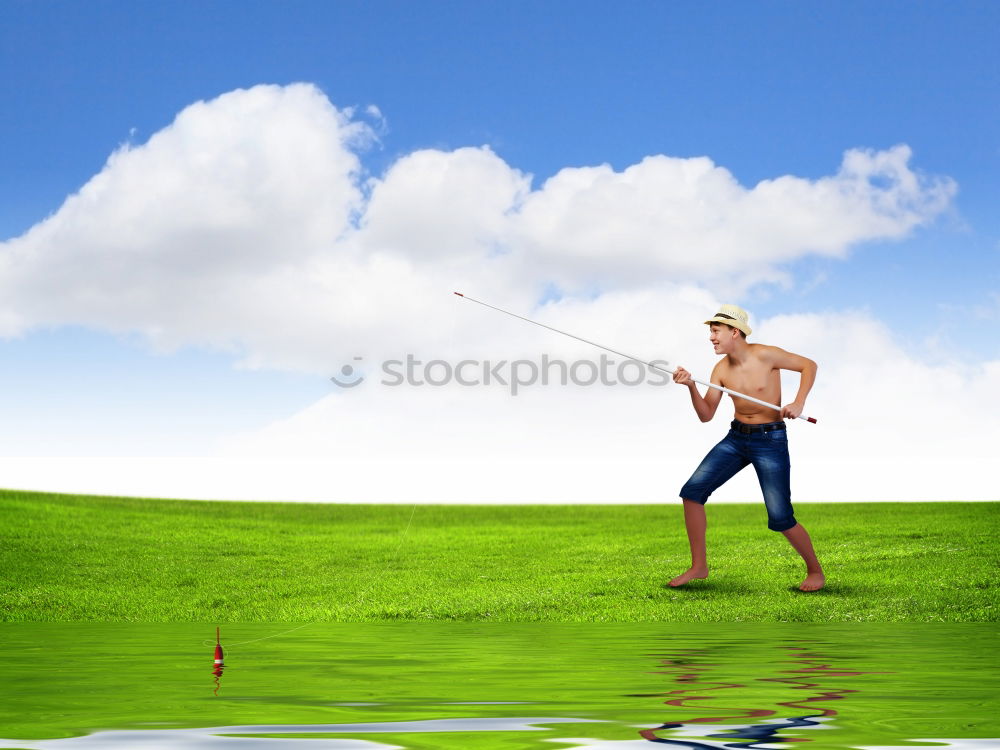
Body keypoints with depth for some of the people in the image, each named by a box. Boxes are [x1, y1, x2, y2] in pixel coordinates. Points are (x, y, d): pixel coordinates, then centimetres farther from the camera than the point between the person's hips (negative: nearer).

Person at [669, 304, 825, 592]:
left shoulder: (765, 355, -15)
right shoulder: (721, 369, 0)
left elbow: (808, 365, -5)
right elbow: (706, 415, 1)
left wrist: (799, 402, -19)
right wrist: (691, 386, -16)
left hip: (771, 441, -5)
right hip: (736, 438, 6)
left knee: (780, 519, -8)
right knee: (692, 491, -7)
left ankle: (815, 571, 16)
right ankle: (699, 566, 3)